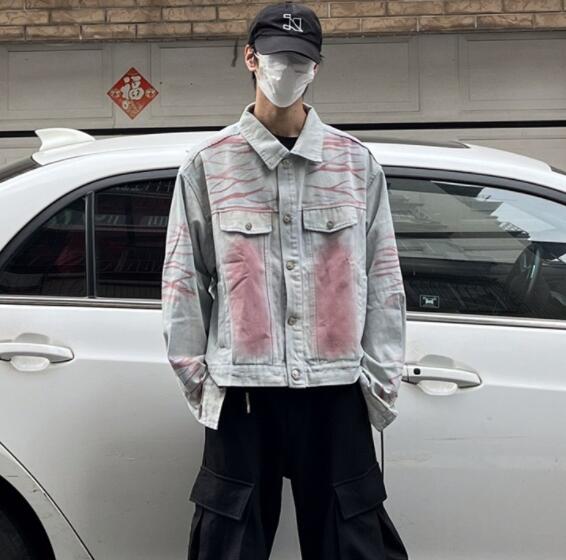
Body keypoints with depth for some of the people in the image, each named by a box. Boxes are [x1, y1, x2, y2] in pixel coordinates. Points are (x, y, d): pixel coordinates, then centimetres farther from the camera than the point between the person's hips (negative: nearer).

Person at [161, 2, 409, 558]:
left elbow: (382, 278, 7)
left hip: (336, 390, 1)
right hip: (241, 390, 0)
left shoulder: (356, 162, 7)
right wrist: (193, 369, 2)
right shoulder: (208, 163, 4)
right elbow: (182, 277, 5)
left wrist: (382, 375, 4)